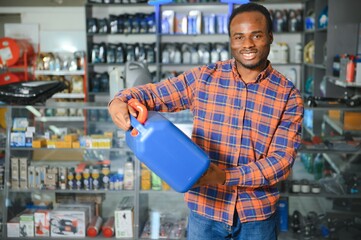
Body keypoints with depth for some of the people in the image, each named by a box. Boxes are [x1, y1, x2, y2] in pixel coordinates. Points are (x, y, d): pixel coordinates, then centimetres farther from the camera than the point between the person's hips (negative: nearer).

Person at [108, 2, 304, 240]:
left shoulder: (288, 95, -7)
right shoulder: (203, 78, -4)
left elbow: (282, 159, -11)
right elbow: (153, 93, -1)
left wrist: (227, 177, -23)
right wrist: (120, 101, -24)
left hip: (257, 214, 0)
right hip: (205, 208, 1)